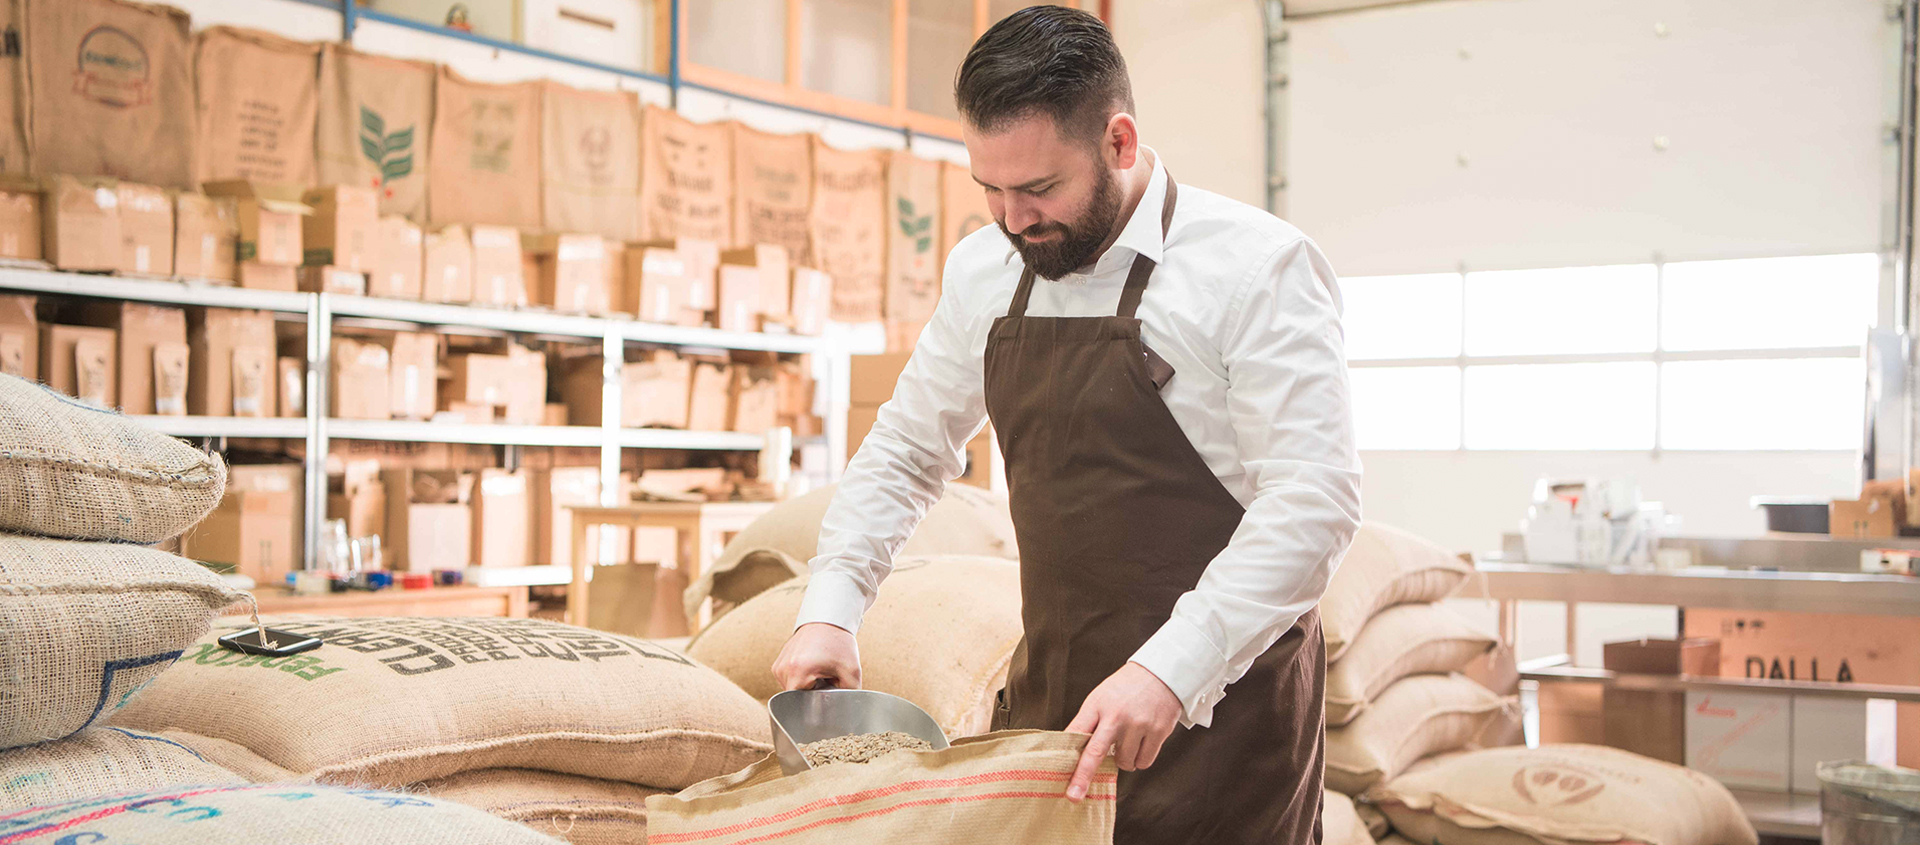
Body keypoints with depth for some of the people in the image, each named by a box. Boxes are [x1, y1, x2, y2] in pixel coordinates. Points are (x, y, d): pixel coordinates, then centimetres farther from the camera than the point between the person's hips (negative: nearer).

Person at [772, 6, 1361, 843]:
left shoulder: (1258, 265, -12)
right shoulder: (982, 272, 6)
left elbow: (1314, 496, -18)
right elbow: (904, 452, 16)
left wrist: (1170, 668, -27)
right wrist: (829, 608, 3)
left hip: (1220, 706, -5)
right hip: (1048, 700, 5)